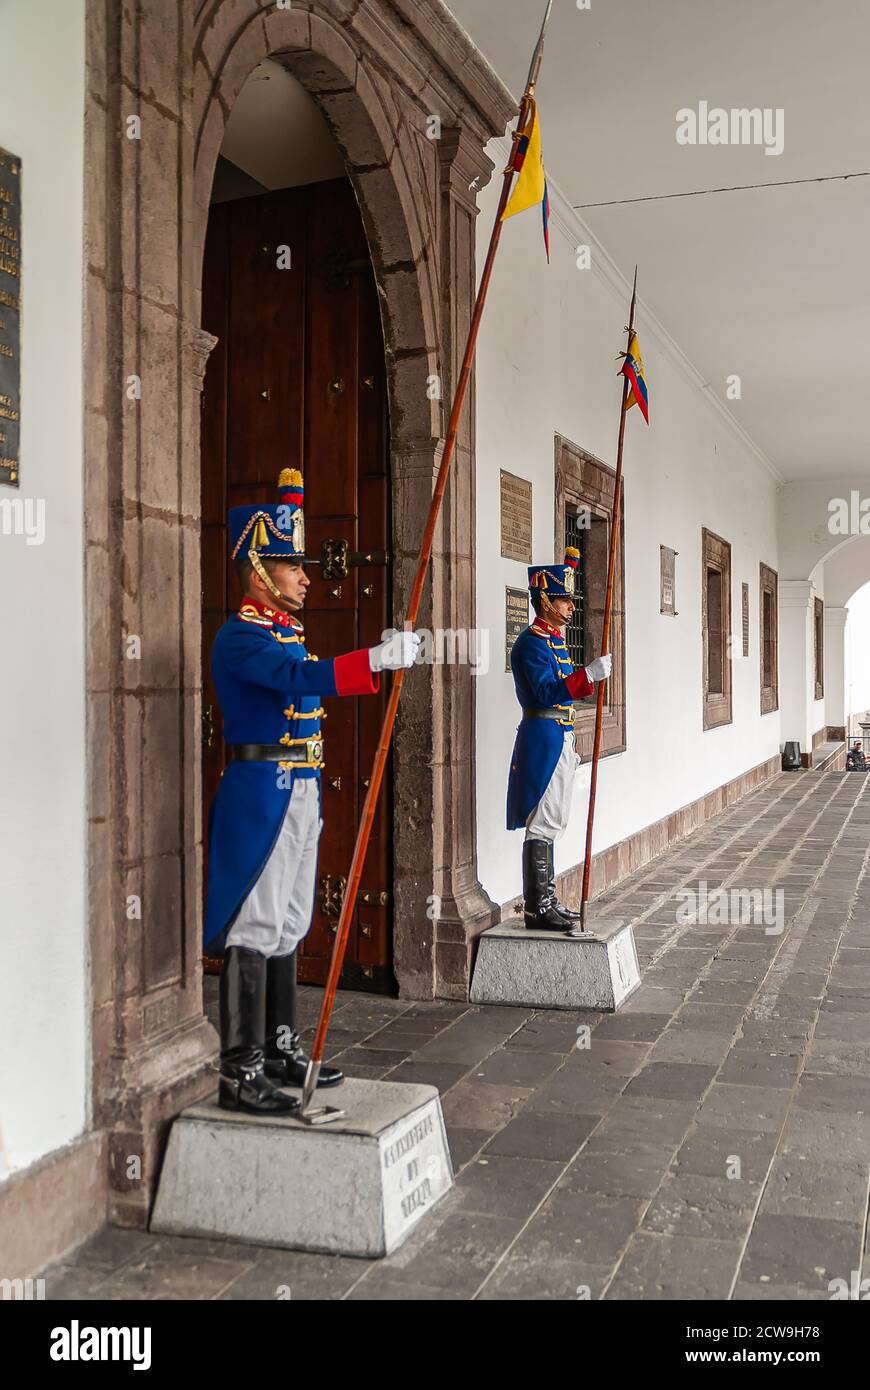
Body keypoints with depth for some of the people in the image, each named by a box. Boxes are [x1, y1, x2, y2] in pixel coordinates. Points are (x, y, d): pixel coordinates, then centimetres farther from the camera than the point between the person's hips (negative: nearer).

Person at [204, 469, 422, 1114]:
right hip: (260, 795, -9)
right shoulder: (241, 637, -12)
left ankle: (281, 1049, 26)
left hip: (299, 794, 9)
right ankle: (240, 1073, 0)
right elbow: (299, 678, -31)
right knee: (254, 931, -6)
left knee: (288, 927, 15)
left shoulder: (291, 632, 17)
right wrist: (376, 660, -40)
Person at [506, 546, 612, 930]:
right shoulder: (532, 642, -13)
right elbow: (547, 692, -25)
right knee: (542, 824, -8)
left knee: (550, 824, 13)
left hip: (560, 739, 10)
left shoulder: (556, 639, 17)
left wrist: (569, 747, 22)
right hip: (543, 739, -10)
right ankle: (538, 910, -4)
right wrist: (588, 675, -34)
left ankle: (548, 903, 20)